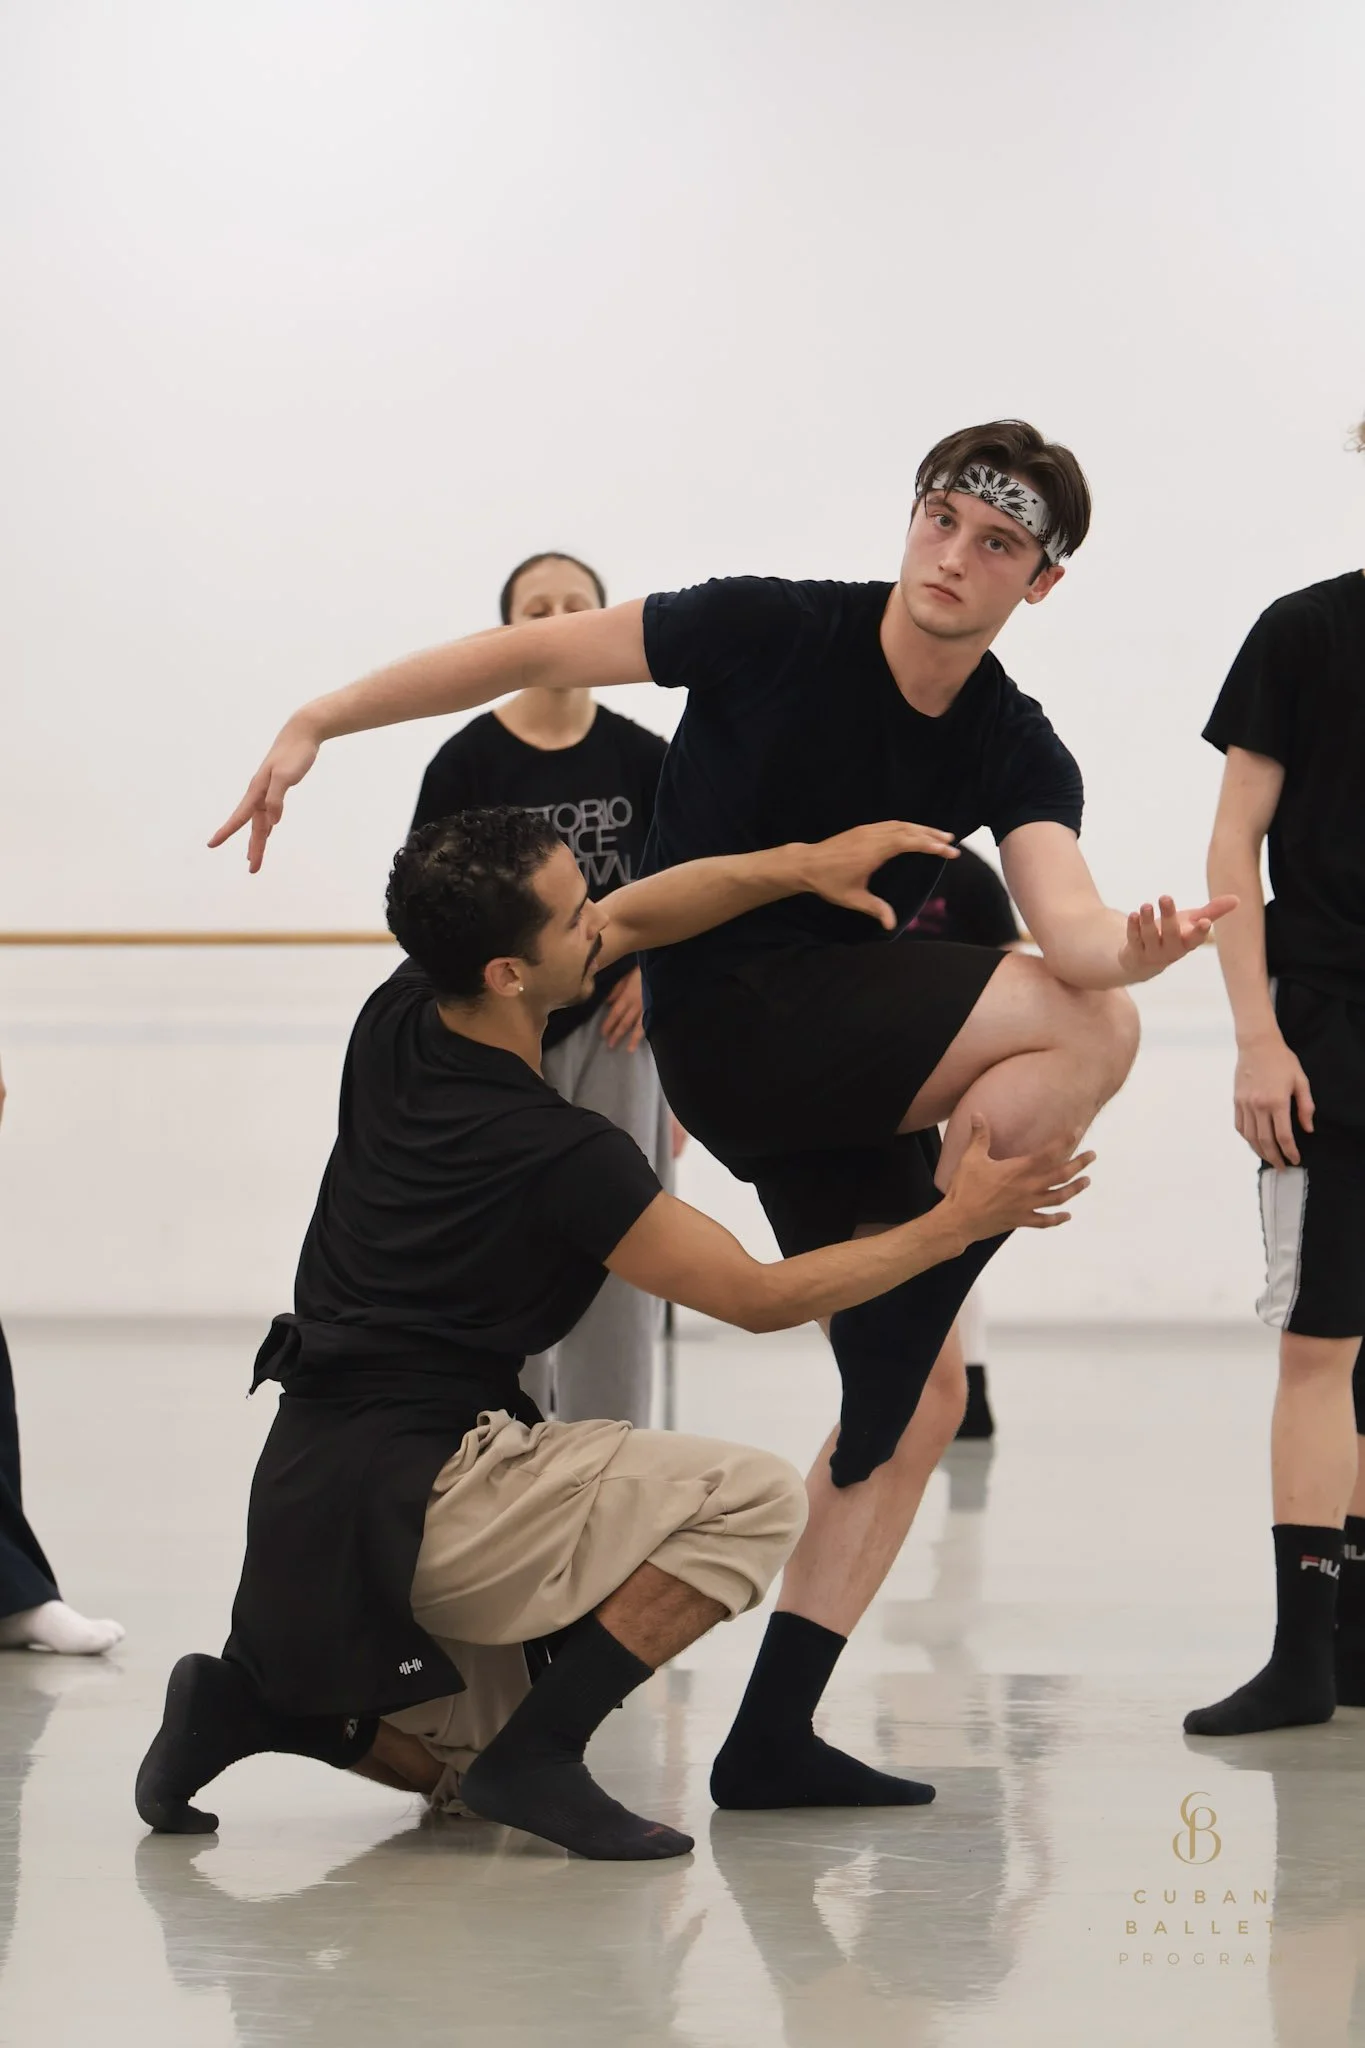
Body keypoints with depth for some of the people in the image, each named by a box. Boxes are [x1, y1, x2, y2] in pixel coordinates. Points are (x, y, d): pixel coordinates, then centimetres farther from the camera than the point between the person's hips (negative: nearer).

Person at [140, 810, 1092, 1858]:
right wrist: (957, 1224, 0)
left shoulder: (396, 1021, 2)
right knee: (758, 1497, -10)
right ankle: (535, 1758, -9)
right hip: (417, 1499, -9)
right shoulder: (556, 1153, -20)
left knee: (459, 1766, 27)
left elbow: (631, 920, 17)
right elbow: (762, 1296, -8)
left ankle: (258, 1694, 5)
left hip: (315, 1503, 9)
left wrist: (798, 864, 8)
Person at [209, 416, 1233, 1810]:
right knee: (1089, 1034, -24)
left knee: (922, 1405, 2)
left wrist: (1138, 944, -43)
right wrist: (319, 722, -7)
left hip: (845, 1071, 6)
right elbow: (535, 653, -4)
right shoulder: (778, 631, -11)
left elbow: (1067, 924, -19)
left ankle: (771, 1739, 4)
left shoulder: (1017, 755, 0)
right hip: (736, 1016, -6)